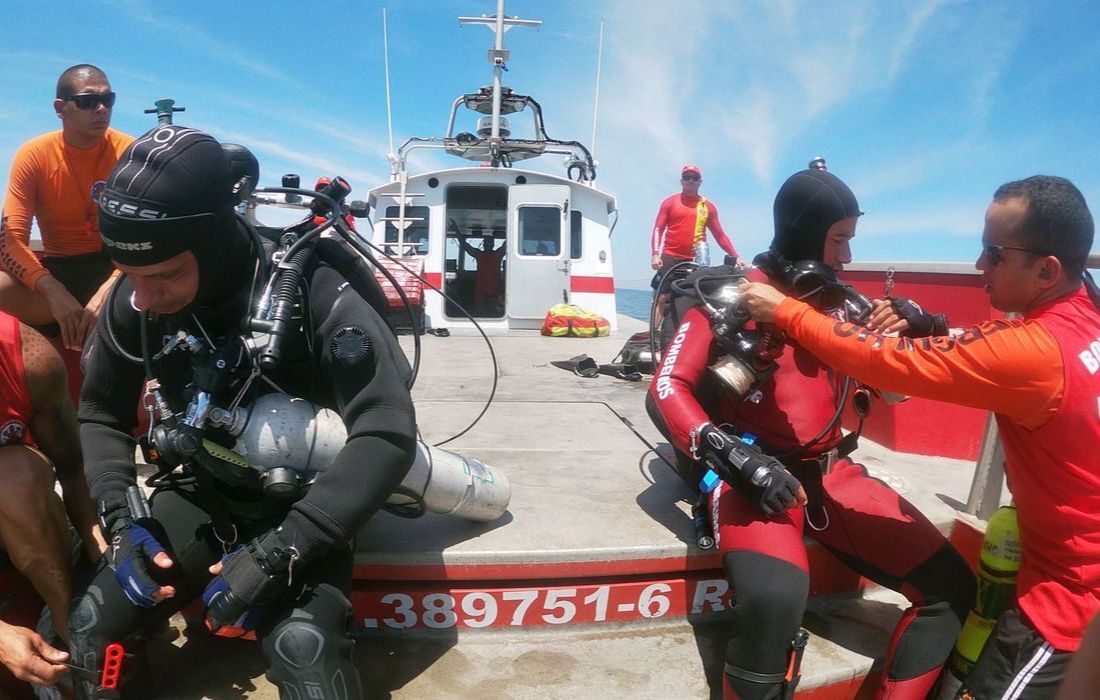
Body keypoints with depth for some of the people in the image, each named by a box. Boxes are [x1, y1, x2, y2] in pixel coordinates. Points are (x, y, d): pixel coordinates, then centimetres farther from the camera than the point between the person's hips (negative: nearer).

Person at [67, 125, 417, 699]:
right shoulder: (134, 302, -9)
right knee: (90, 627, -10)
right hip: (201, 494, 5)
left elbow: (388, 434, -27)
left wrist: (279, 550, -32)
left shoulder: (311, 293, -25)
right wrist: (120, 513, -11)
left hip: (298, 506, -4)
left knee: (303, 653, -29)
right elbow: (102, 414, 7)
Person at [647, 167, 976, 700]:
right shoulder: (730, 299, -3)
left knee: (950, 587, -6)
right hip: (752, 476, -6)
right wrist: (740, 459, -26)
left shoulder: (842, 305, 13)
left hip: (829, 473, 6)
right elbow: (665, 392, -12)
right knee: (775, 597, -35)